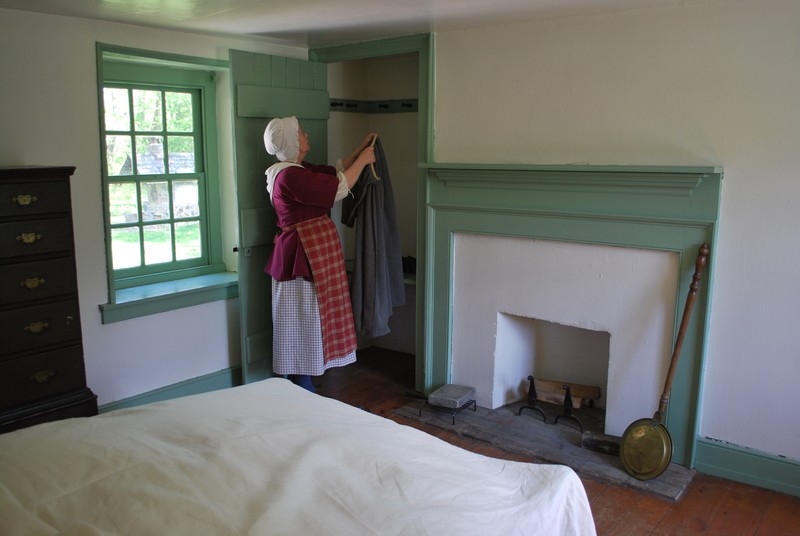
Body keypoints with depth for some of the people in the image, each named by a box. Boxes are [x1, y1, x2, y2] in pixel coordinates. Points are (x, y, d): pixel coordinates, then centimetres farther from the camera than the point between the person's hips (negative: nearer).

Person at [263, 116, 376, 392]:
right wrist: (363, 160, -7)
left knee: (305, 325, 16)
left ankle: (301, 388, 28)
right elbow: (339, 187, -19)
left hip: (310, 254, 10)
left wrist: (360, 149, 19)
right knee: (304, 323, -2)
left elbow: (335, 171, 22)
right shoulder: (290, 176, -19)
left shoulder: (298, 171, 13)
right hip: (304, 256, -10)